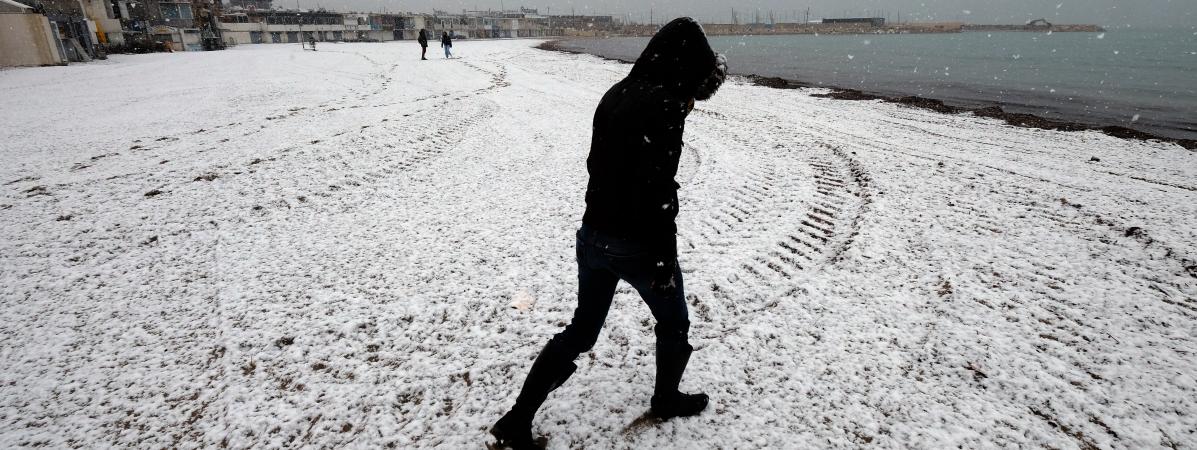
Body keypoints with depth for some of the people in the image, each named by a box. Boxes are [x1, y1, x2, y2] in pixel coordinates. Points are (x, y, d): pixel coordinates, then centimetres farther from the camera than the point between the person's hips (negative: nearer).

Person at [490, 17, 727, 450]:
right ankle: (666, 399, 42)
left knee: (581, 330, 19)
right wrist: (665, 256, -15)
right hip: (638, 243, -7)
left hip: (593, 234, 8)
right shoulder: (664, 105, -18)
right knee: (673, 323, 20)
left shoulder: (616, 93, 8)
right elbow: (658, 191, -21)